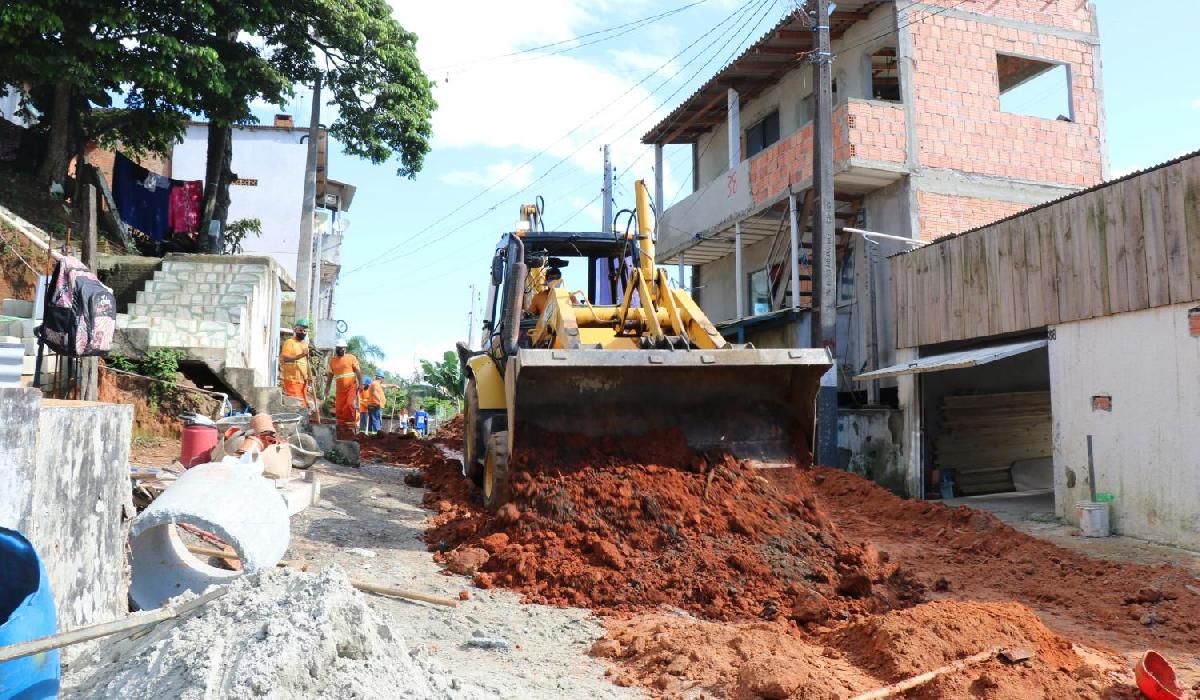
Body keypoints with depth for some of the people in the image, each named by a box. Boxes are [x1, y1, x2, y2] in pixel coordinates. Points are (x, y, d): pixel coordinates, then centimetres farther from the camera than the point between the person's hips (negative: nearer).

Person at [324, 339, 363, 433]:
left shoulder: (351, 357, 1)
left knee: (349, 405, -18)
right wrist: (327, 387, 10)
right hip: (340, 388, 4)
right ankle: (342, 427, 13)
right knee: (339, 408, 1)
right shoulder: (332, 360, 11)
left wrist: (360, 384, -12)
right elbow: (330, 374, 16)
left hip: (351, 386, -4)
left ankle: (351, 426, -5)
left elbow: (358, 371, -3)